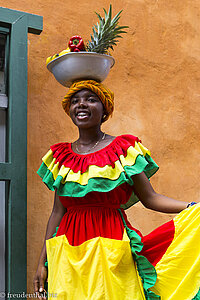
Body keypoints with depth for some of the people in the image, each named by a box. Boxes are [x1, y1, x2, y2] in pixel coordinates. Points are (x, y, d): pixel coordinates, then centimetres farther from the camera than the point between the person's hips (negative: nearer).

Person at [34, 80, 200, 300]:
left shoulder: (124, 148, 2)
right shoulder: (61, 156, 10)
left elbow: (150, 198, -2)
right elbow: (58, 212, 10)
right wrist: (43, 262, 7)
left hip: (111, 248, -2)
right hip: (68, 253, 3)